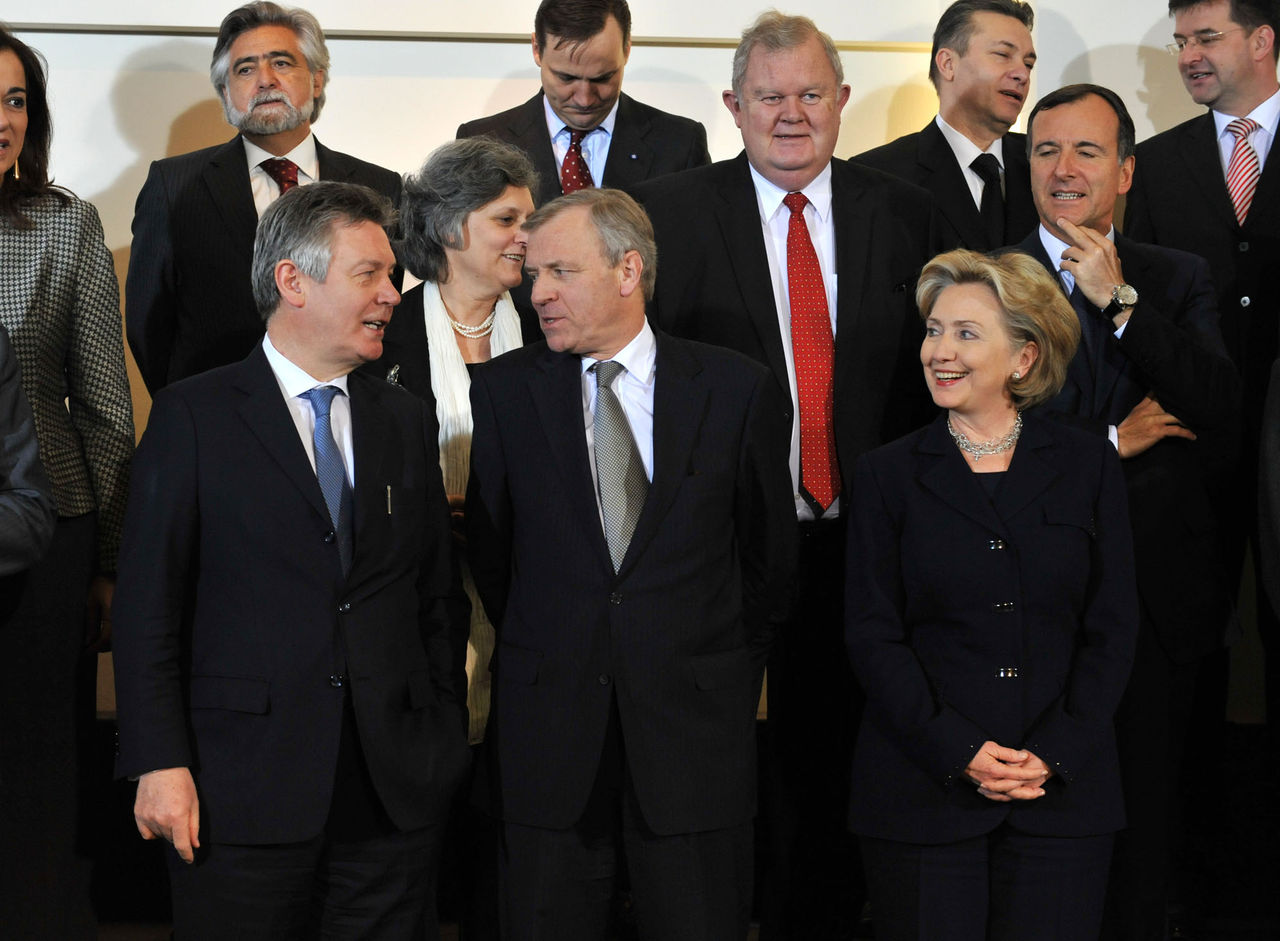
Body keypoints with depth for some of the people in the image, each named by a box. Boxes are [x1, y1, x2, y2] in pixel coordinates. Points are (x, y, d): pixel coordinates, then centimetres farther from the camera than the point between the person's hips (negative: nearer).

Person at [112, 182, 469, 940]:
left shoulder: (409, 421, 13)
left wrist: (445, 749, 8)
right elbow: (149, 604, -4)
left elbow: (439, 596, 14)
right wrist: (161, 763, -10)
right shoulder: (194, 416, 0)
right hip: (243, 792, -4)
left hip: (397, 793, 4)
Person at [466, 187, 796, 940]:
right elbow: (490, 546, 9)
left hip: (695, 721, -1)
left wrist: (738, 662, 10)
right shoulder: (506, 389, 3)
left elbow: (771, 547, 8)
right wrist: (538, 649, 9)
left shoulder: (734, 388, 0)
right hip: (551, 725, 1)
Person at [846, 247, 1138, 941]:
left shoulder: (1088, 465, 6)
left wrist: (1053, 754, -9)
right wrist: (960, 751, -12)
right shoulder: (887, 474, 5)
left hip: (1065, 789, 1)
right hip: (922, 792, 0)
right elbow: (872, 635, 0)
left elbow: (1112, 629, 4)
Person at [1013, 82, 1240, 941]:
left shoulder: (1181, 280, 11)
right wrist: (1107, 443, -6)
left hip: (1157, 603, 2)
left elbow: (1218, 411, -5)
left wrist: (1120, 301, -11)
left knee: (1145, 822, 6)